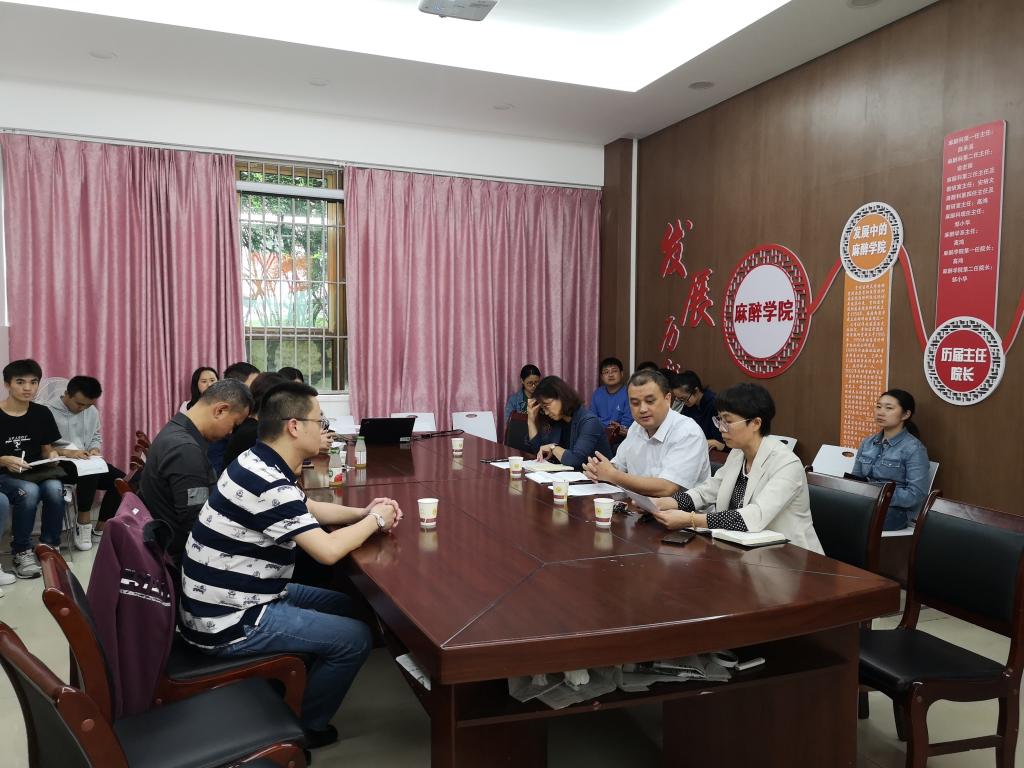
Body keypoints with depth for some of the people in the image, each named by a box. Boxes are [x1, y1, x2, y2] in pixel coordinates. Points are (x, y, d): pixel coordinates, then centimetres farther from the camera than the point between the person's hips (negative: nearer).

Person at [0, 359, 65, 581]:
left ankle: (49, 548, -13)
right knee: (29, 491, -35)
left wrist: (53, 455, -11)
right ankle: (22, 552, -15)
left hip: (36, 473, 3)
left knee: (55, 488, -31)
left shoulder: (42, 413, 5)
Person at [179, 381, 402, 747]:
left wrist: (362, 512, 2)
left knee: (343, 606, 17)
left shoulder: (260, 463, 4)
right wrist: (375, 520, -11)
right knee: (355, 638, -5)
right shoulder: (268, 483, -27)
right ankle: (303, 728, 15)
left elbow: (307, 509, 17)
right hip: (229, 623, -10)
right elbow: (328, 550, -29)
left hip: (227, 601, 10)